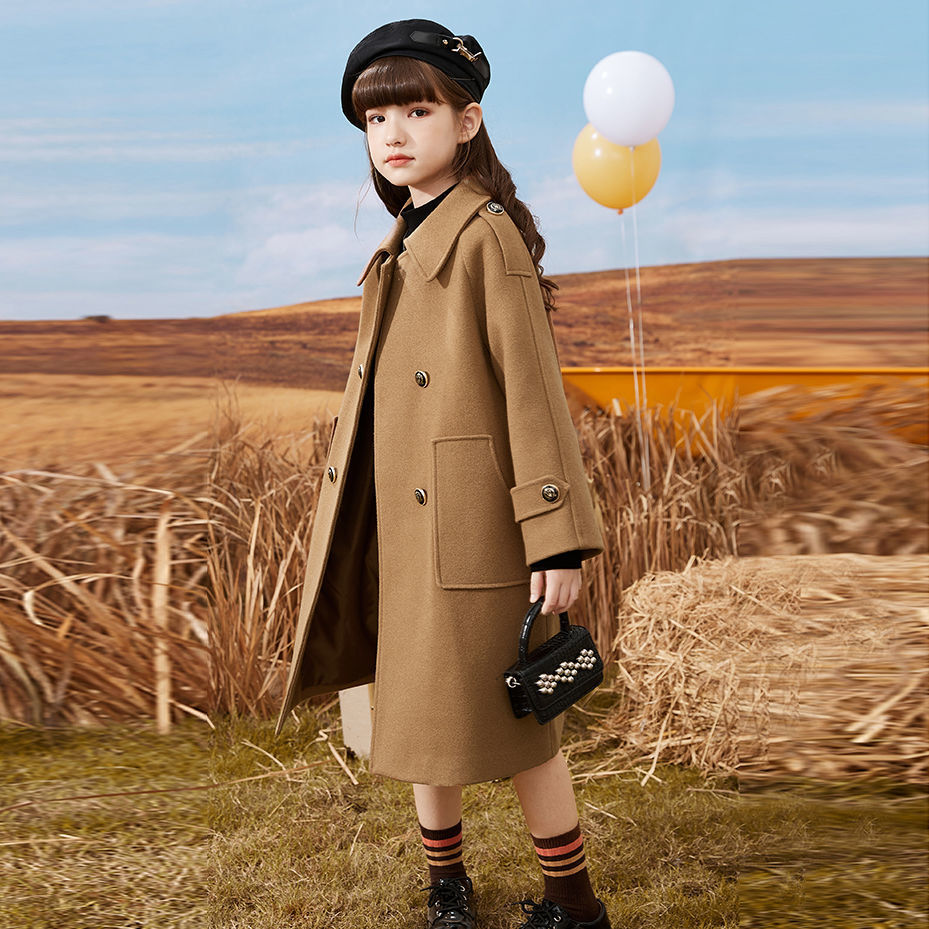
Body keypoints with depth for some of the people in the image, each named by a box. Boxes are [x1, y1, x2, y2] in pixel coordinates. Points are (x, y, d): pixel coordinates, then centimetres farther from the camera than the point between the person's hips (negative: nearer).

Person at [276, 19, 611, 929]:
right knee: (419, 709, 15)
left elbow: (533, 388, -14)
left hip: (473, 526, -8)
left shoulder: (489, 234, -9)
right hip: (399, 527, 8)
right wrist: (344, 515, 18)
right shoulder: (400, 248, 15)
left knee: (508, 715, 3)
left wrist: (557, 537, -18)